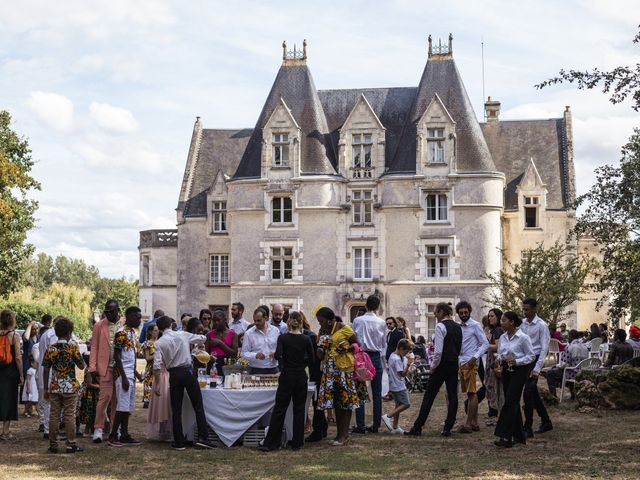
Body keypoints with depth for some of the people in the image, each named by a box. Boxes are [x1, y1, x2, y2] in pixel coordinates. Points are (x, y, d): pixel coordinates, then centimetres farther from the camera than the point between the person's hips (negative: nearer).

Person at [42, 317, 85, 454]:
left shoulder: (50, 349, 0)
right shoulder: (72, 347, -8)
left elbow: (46, 370, 3)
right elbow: (81, 366, -2)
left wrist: (46, 389, 10)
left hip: (54, 387, 3)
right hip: (70, 387, -3)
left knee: (54, 415, 7)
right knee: (70, 416, 3)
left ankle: (53, 445, 10)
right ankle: (71, 445, 3)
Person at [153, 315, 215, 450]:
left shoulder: (159, 343, -1)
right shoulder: (183, 335, 3)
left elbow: (157, 366, -8)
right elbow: (202, 338, 16)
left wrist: (157, 384, -3)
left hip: (174, 374, 0)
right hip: (188, 371, 0)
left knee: (176, 410, 7)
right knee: (198, 406, 4)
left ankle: (179, 442, 9)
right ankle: (202, 437, -4)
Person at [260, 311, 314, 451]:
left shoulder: (282, 338, -6)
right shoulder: (306, 339, -2)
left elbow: (278, 355, -18)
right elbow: (311, 360, -1)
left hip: (287, 376, -1)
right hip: (301, 376, 1)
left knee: (279, 409, 3)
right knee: (299, 409, 9)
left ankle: (270, 443, 1)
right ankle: (297, 442, 10)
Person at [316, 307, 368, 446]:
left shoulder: (344, 329, -7)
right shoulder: (322, 332, 12)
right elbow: (320, 356, 16)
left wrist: (346, 348, -19)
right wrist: (321, 348, -6)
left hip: (345, 367, -6)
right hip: (330, 369, 6)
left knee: (346, 401, -3)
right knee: (336, 402, 8)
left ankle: (344, 435, 0)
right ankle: (340, 434, 15)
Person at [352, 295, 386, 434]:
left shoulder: (357, 321, -5)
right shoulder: (381, 322, -1)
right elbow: (384, 343, 7)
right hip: (376, 357, 1)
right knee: (377, 393, 7)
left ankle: (360, 425, -3)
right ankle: (376, 425, 8)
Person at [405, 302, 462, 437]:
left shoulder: (440, 326, -14)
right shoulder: (458, 327, 10)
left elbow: (438, 351, -19)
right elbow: (460, 348, 14)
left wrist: (433, 367, -9)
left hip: (443, 365, -7)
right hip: (455, 364, 7)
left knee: (429, 396, -1)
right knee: (452, 395, 6)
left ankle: (417, 428, 3)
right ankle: (448, 428, 7)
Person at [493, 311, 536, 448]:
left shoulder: (523, 337, -12)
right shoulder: (503, 337, 8)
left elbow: (532, 356, -9)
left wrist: (517, 361, -21)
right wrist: (499, 359, -4)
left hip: (519, 371, -7)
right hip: (506, 371, 7)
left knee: (510, 401, -13)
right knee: (512, 402, 10)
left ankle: (506, 437, -14)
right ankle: (519, 435, 19)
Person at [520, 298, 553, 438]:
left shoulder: (542, 325, -10)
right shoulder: (522, 324, 8)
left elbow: (544, 348, -13)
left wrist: (537, 368, -19)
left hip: (535, 359, -6)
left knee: (528, 393, -12)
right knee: (533, 393, 14)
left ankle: (528, 429, -8)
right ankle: (546, 422, 28)